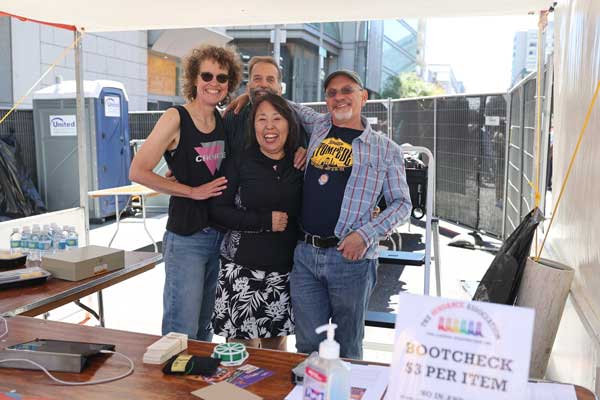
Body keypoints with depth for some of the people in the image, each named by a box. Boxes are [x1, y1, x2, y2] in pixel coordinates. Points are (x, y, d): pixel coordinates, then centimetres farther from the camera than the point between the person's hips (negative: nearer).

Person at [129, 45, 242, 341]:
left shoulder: (226, 121, 7)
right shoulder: (176, 118, -10)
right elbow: (138, 171, -15)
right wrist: (193, 191, -13)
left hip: (220, 235, 6)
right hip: (186, 238, -6)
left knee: (205, 328, 18)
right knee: (181, 333, -2)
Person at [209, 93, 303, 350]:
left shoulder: (299, 164, 6)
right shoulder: (240, 163, -2)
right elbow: (218, 211, -6)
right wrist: (265, 221, -14)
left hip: (284, 270, 3)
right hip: (243, 269, -2)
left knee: (276, 345, 15)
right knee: (242, 347, 1)